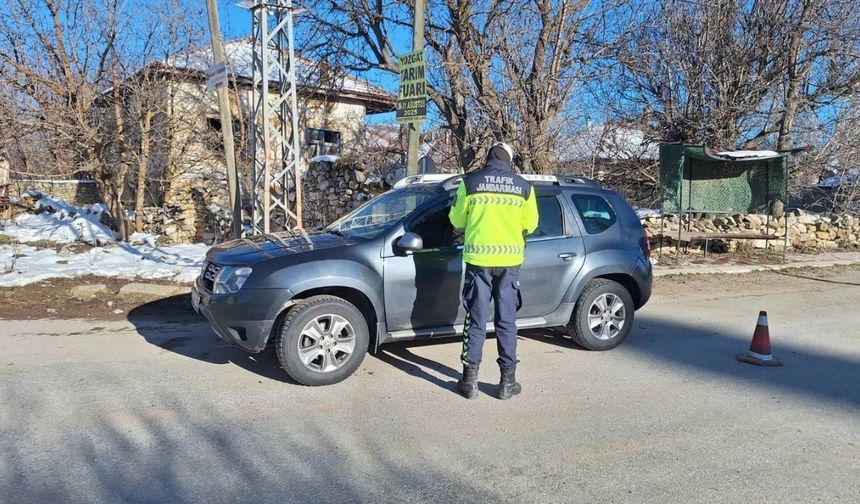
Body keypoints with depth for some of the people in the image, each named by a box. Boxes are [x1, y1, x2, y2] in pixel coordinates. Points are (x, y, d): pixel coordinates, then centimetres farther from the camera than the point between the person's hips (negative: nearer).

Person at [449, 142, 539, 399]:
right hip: (509, 259, 1)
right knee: (507, 321, 9)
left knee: (476, 320, 7)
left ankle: (470, 380, 12)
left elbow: (456, 220, 6)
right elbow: (530, 224, 10)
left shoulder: (470, 181, -1)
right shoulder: (524, 186, 3)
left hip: (478, 258, -1)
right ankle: (508, 381, 14)